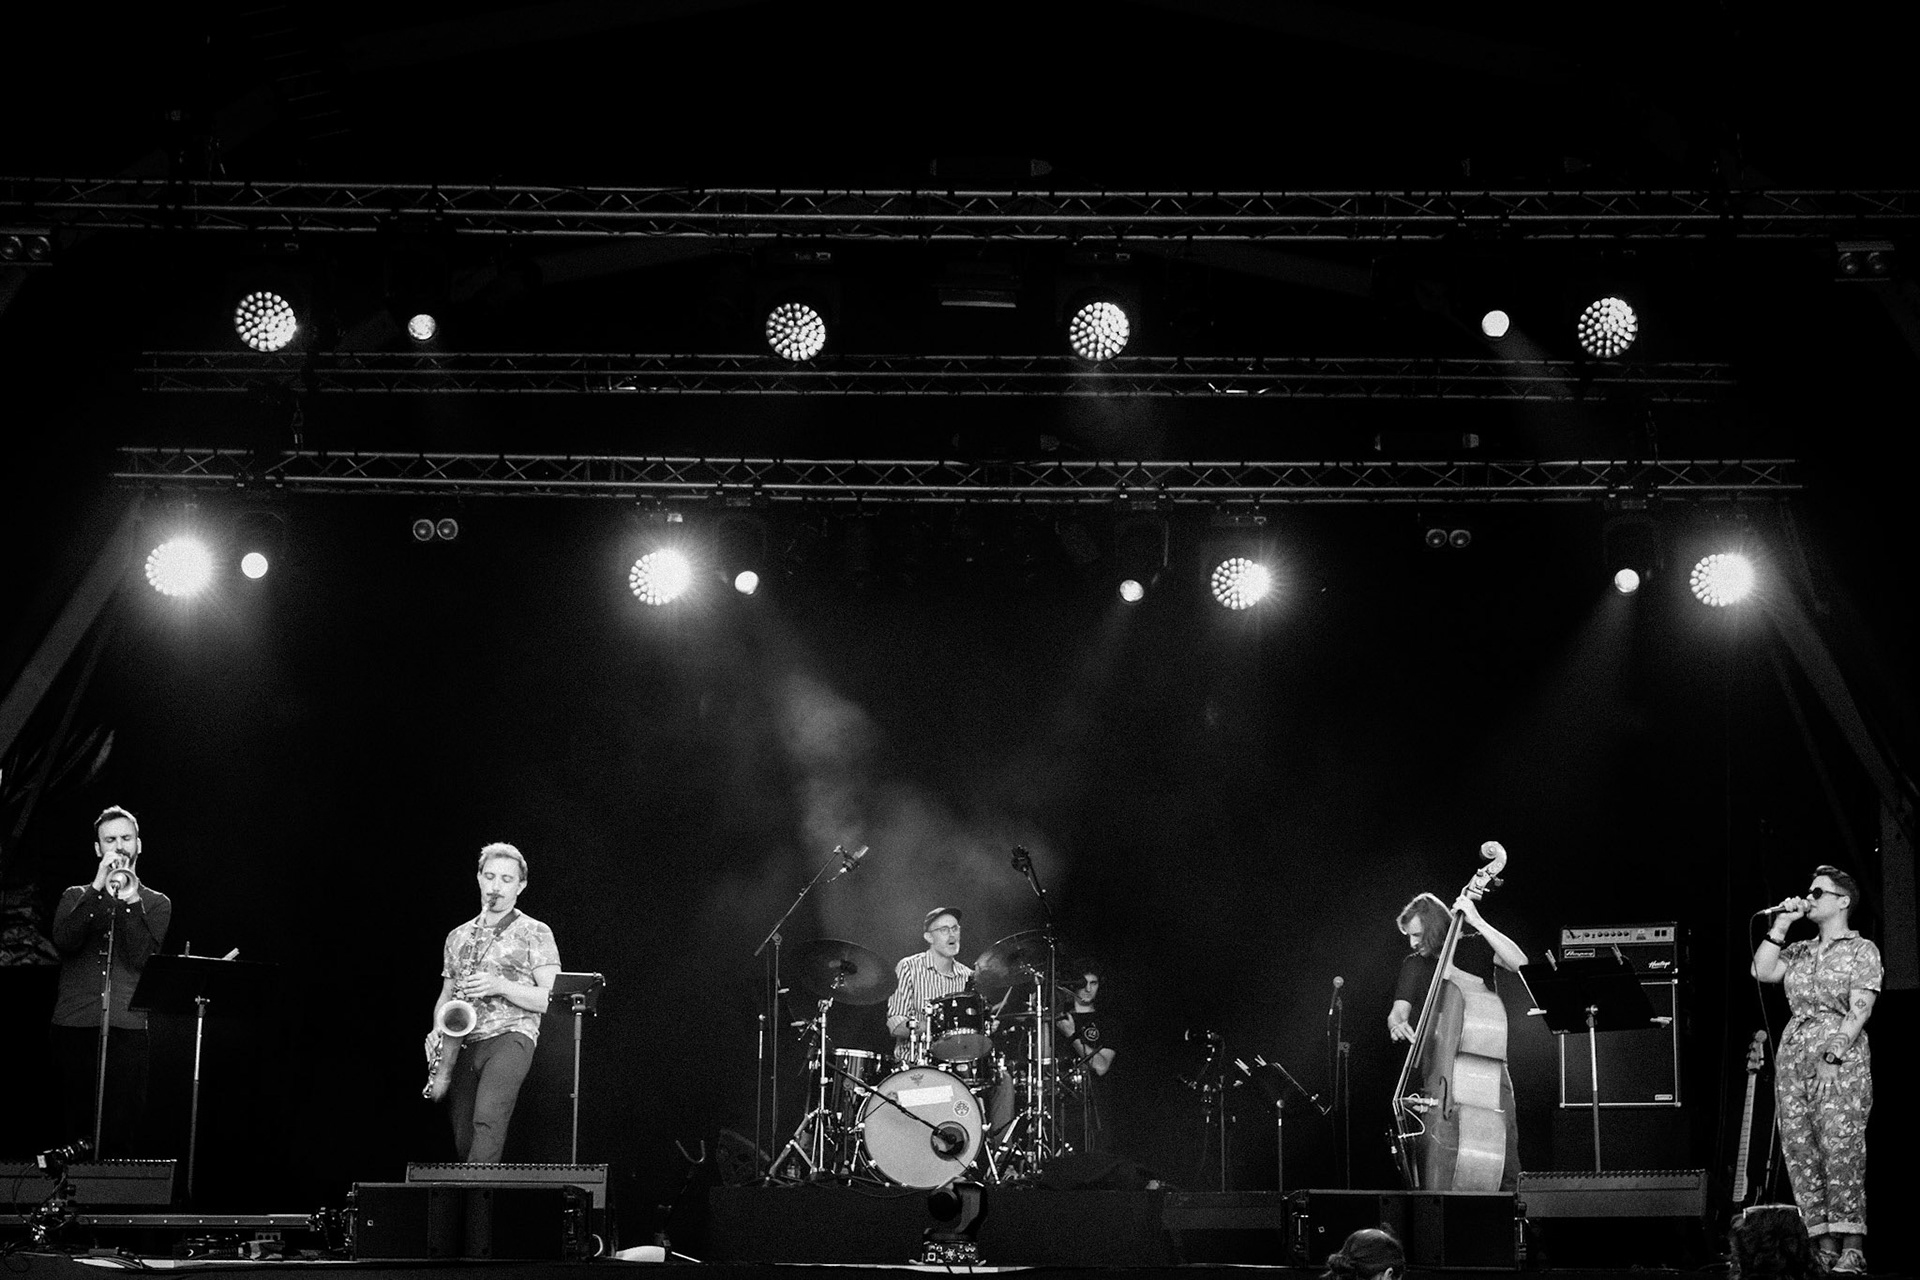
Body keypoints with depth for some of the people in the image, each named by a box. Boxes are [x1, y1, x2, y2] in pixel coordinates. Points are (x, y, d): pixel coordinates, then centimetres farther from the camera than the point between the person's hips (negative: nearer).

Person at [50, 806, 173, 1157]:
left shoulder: (156, 903, 14)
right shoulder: (77, 897, 17)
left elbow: (143, 959, -3)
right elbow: (64, 942, -4)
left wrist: (130, 902, -11)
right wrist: (98, 890, -10)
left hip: (127, 1031, -1)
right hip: (74, 1026, 1)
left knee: (119, 1140, -7)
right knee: (72, 1137, -1)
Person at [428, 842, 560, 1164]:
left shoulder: (535, 934, 5)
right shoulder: (458, 937, 18)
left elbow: (552, 999, -1)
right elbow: (445, 998, 19)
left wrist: (501, 986, -15)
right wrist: (440, 1066, 5)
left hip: (510, 1037, -5)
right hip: (463, 1045, 5)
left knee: (488, 1119, -28)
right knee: (464, 1142, 1)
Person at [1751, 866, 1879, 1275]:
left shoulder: (1862, 949, 3)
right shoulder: (1799, 951, 20)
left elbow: (1860, 1009, -6)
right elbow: (1762, 971, 5)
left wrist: (1833, 1056, -16)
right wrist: (1780, 925, 4)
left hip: (1842, 1060, -6)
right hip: (1793, 1058, 6)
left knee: (1841, 1150, -15)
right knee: (1800, 1152, -2)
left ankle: (1852, 1249, -15)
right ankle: (1824, 1246, -1)